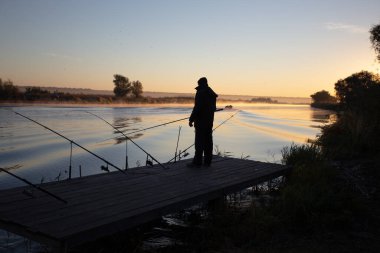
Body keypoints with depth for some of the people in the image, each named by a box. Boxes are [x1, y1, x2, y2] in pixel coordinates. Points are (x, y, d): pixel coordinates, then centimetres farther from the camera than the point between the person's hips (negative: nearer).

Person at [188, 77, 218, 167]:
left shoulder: (200, 93, -12)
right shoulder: (212, 94, 14)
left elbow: (197, 107, -18)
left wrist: (191, 119, -14)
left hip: (201, 121, -8)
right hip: (209, 121, 8)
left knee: (199, 141, -6)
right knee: (208, 141, 9)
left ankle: (197, 162, -5)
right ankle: (207, 161, 12)